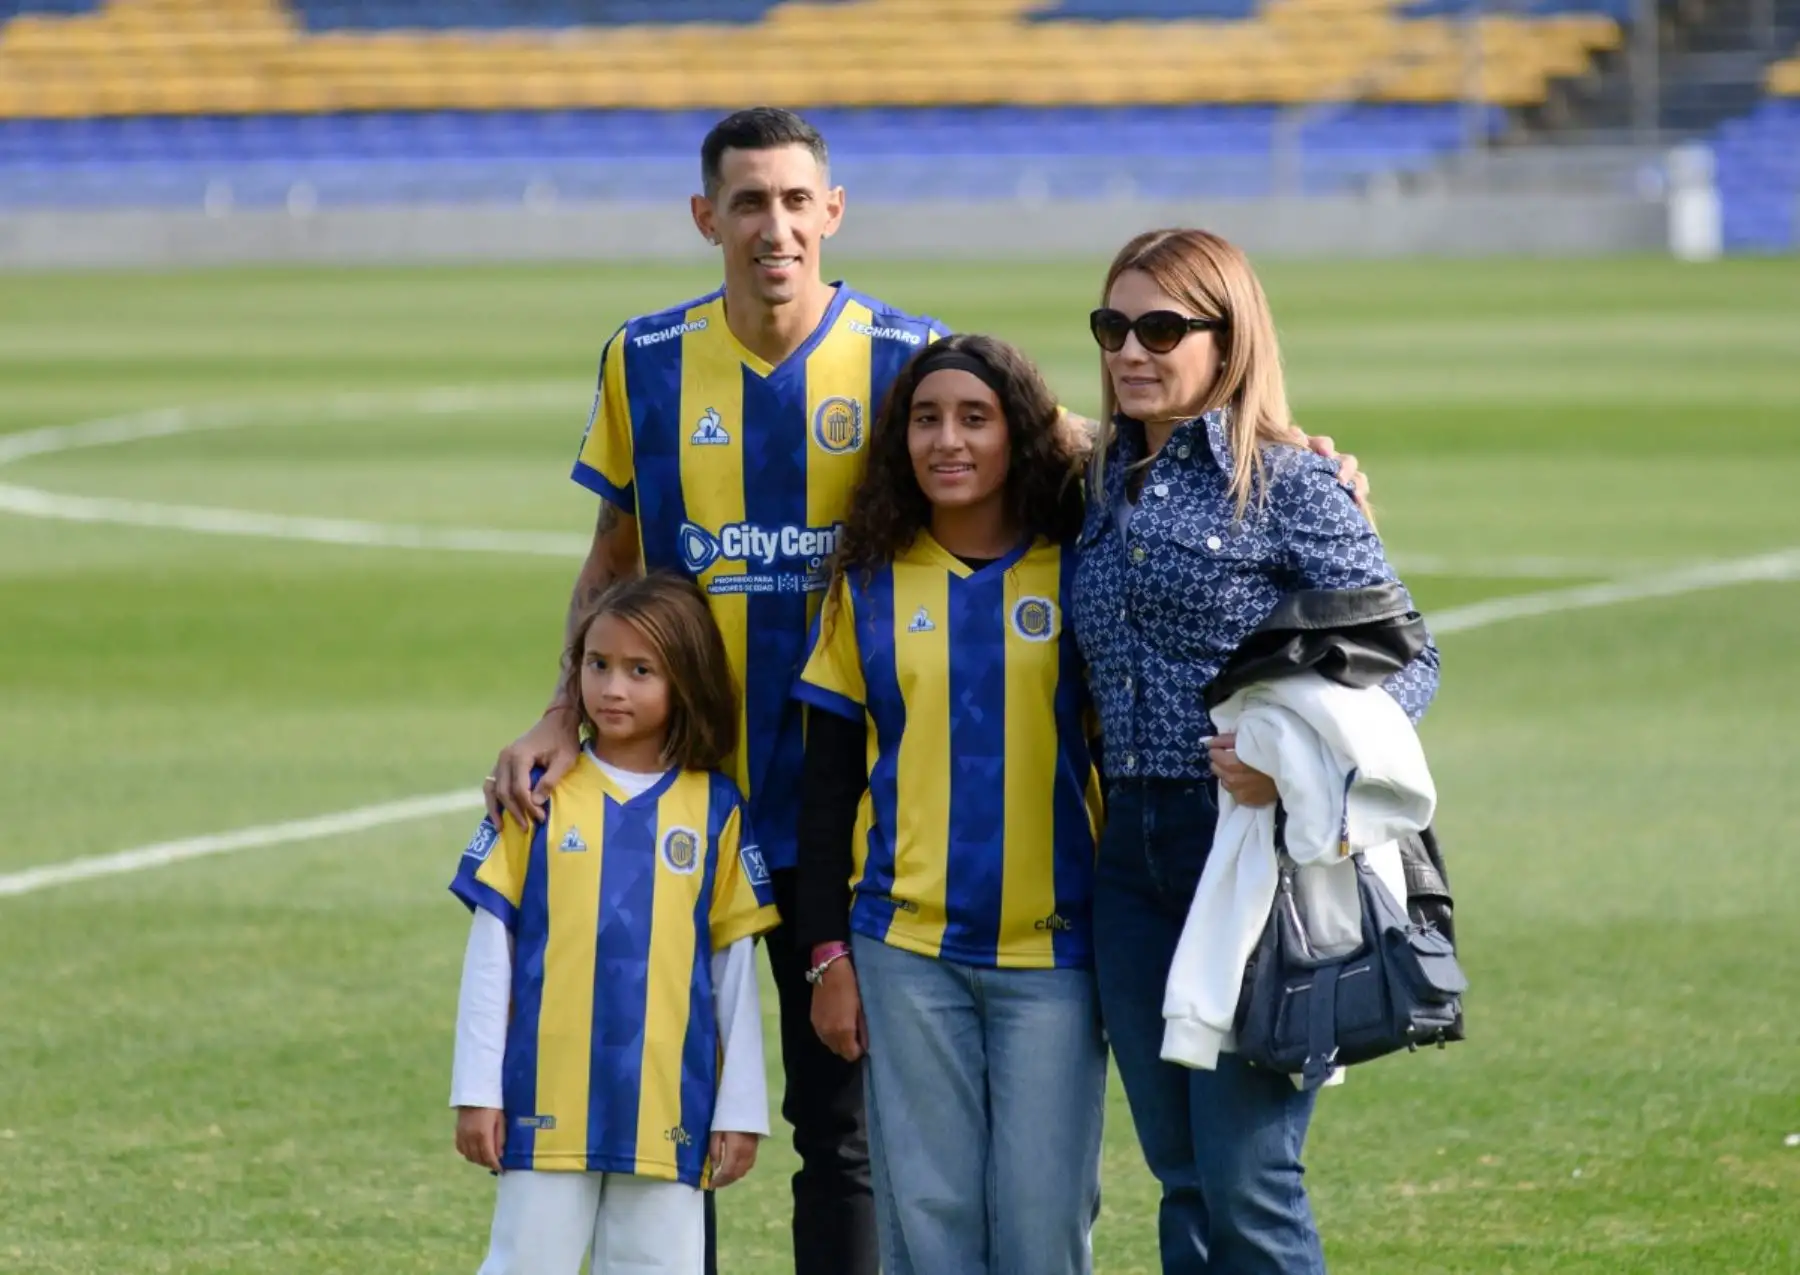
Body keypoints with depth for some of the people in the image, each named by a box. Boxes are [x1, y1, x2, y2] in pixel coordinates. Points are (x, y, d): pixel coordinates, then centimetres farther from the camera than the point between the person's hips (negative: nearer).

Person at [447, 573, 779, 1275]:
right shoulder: (539, 796, 2)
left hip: (667, 1112, 1)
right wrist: (475, 1090, 0)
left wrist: (741, 1109, 5)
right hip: (545, 1106, -1)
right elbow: (491, 948, 4)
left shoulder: (715, 810, 5)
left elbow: (735, 966, 7)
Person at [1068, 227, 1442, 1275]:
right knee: (1184, 1182, 10)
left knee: (1248, 1183, -8)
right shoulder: (1106, 484, 13)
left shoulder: (1287, 482, -6)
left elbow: (1406, 662, -10)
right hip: (1135, 855, 7)